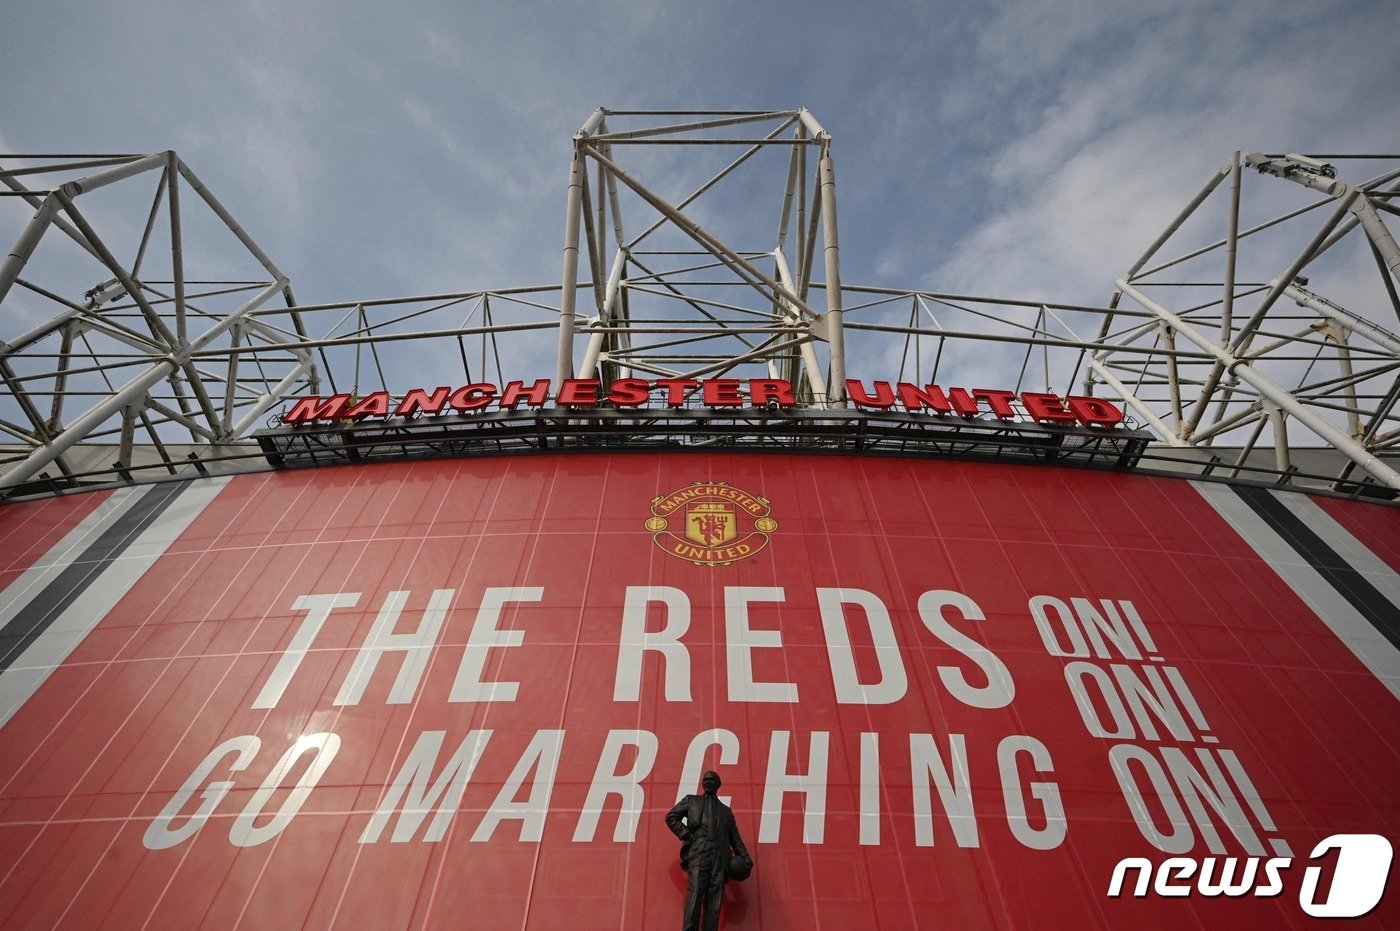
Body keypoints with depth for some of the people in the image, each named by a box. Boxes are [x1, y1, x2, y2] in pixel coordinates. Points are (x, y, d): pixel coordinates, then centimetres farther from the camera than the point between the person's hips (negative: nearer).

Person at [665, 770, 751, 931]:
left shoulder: (726, 810, 26)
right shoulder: (691, 801, 21)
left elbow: (735, 837, 20)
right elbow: (671, 817, 13)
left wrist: (746, 859, 6)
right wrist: (686, 835, 0)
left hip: (720, 858, 2)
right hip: (698, 854, -2)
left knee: (714, 903, -6)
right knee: (695, 897, -15)